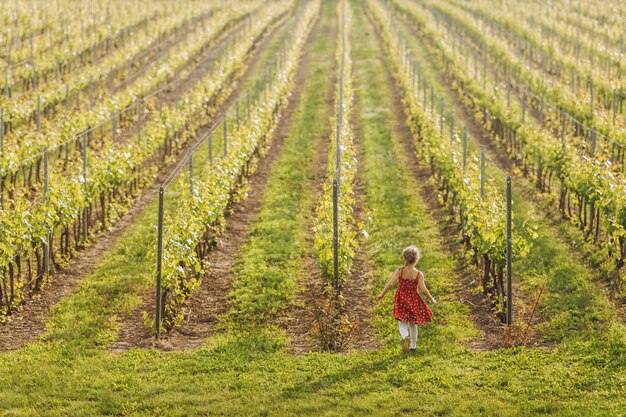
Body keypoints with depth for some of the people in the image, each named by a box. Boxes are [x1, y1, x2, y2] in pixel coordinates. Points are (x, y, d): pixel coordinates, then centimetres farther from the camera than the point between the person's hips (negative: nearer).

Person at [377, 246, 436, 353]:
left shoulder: (399, 271, -10)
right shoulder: (419, 274, -12)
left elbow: (390, 284, -14)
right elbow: (423, 289, -16)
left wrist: (382, 294, 0)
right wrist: (431, 299, 0)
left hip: (401, 300, -1)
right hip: (413, 301, 1)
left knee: (402, 323, 7)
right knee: (413, 324, 19)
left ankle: (405, 337, -25)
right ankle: (413, 347, 27)